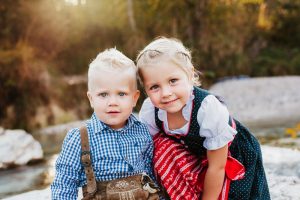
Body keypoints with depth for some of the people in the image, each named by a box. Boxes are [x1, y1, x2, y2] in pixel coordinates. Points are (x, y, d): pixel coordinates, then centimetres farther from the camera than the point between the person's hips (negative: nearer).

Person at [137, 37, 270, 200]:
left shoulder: (210, 109, -36)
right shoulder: (149, 111, -23)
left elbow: (217, 167, -25)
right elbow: (149, 153, -10)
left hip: (232, 158, -4)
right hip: (193, 158, 4)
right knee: (162, 147, -21)